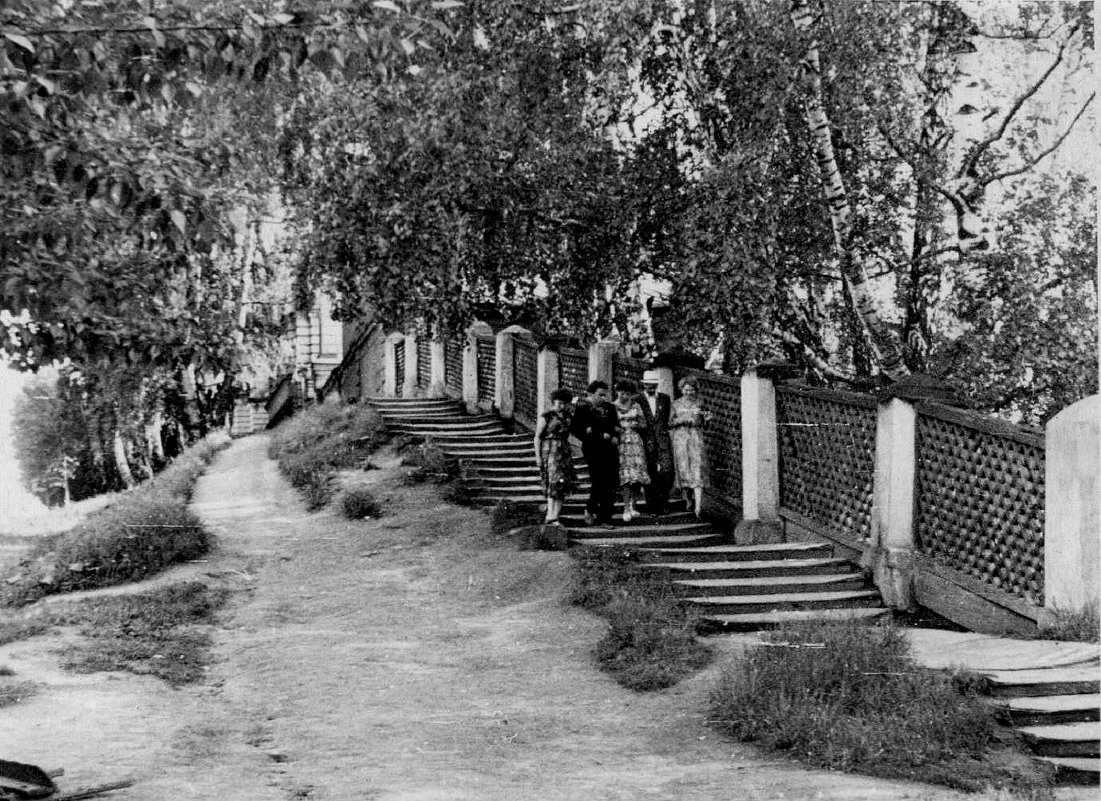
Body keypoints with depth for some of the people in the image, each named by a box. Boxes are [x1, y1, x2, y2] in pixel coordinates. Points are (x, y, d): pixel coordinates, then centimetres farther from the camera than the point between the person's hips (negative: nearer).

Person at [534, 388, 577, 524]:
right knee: (553, 482, -15)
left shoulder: (568, 417, 13)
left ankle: (555, 515, 2)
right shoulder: (546, 417, -2)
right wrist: (538, 456, -8)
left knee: (562, 484, 0)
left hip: (564, 452, 6)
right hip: (549, 452, -6)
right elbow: (537, 437, -2)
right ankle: (550, 515, -16)